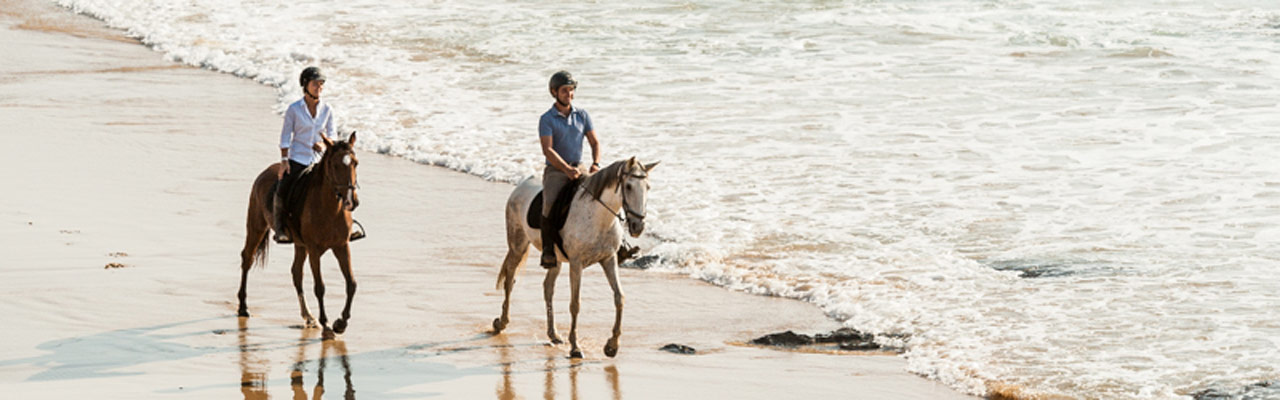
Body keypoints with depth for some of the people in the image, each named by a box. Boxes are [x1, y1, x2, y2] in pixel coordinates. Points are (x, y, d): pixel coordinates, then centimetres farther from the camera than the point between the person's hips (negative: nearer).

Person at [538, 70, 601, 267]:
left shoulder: (582, 116, 10)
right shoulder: (547, 119, -3)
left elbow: (595, 142, 10)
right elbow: (547, 149, -13)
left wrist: (596, 164, -10)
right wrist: (567, 169, -24)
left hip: (579, 168, 4)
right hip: (555, 170, -4)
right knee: (550, 203, -28)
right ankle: (548, 250, -19)